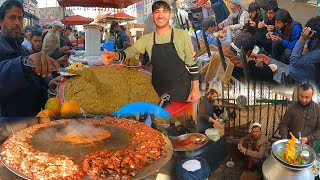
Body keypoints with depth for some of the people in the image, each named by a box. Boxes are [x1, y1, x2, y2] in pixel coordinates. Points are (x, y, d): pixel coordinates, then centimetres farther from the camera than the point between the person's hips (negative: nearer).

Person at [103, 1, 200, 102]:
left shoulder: (182, 35, -5)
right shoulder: (147, 39, 3)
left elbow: (192, 63, -2)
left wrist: (195, 88, -5)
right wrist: (115, 55, -29)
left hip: (181, 91, -2)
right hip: (158, 92, 3)